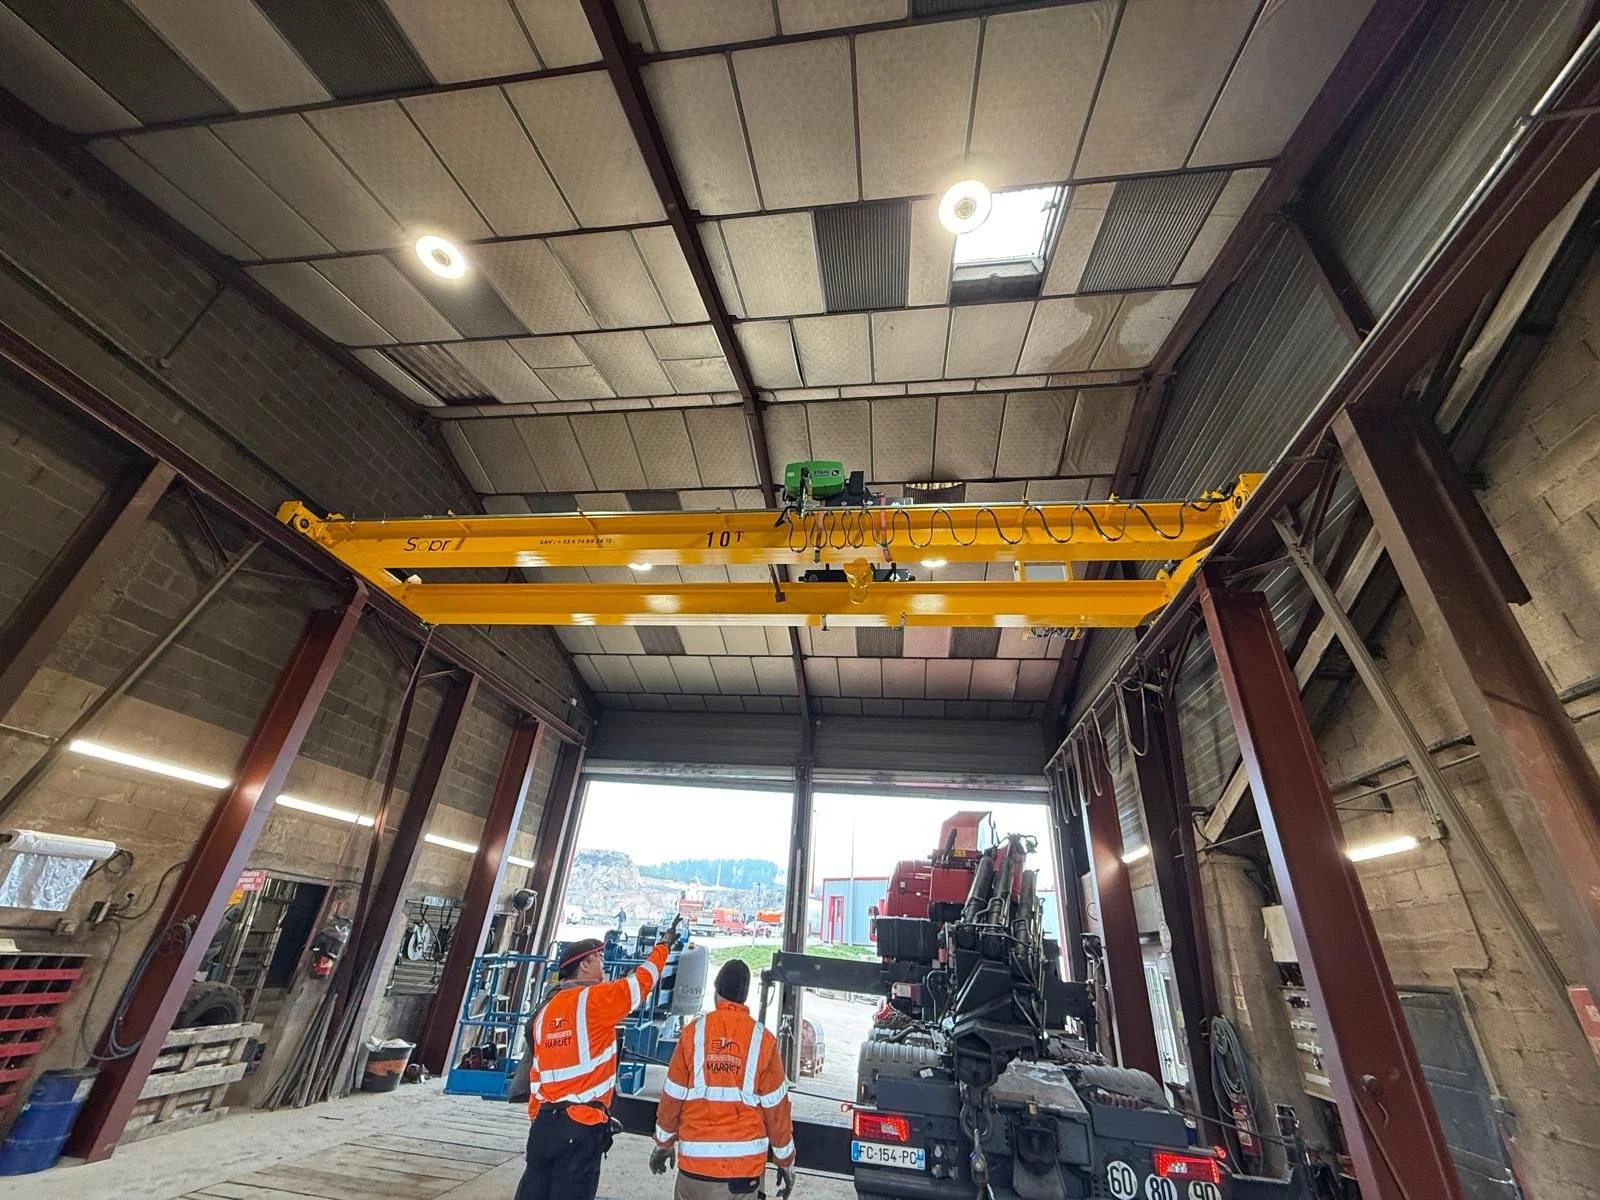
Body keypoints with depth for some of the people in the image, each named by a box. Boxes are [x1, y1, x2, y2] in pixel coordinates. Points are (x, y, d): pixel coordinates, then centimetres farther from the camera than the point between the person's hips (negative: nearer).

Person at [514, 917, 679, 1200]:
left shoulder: (545, 1009, 11)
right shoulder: (595, 999, -12)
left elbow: (536, 1071, 15)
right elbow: (643, 979, -6)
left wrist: (538, 1117, 23)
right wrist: (664, 943, 7)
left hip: (545, 1122, 8)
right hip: (581, 1126, -7)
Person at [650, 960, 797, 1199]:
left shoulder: (693, 1032, -8)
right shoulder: (763, 1039, -9)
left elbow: (672, 1096, 0)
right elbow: (776, 1107, -2)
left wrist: (663, 1144, 17)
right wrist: (785, 1160, 12)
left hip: (696, 1160, 1)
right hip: (746, 1162, 0)